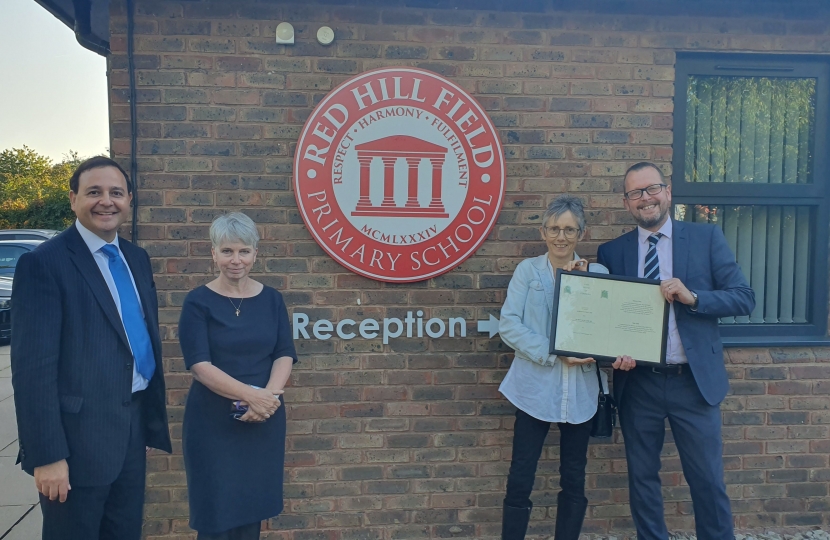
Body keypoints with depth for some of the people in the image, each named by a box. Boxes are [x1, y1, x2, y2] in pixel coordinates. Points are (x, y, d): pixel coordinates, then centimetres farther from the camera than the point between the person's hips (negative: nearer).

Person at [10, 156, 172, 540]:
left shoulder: (137, 258, 9)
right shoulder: (43, 262, -12)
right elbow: (33, 366, -16)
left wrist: (153, 421, 11)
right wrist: (47, 455, -18)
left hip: (134, 428, 7)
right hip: (79, 436, -6)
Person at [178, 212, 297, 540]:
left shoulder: (271, 299, 5)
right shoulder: (198, 302, -4)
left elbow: (285, 355, 0)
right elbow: (199, 364, -13)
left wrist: (269, 394, -18)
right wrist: (249, 394, -24)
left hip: (264, 421, 3)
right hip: (213, 422, -3)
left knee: (253, 508, 12)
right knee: (217, 514, 5)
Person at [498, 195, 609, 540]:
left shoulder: (597, 273, 5)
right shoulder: (528, 269, 1)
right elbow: (508, 325, -8)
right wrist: (553, 354, -18)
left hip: (580, 391, 2)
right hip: (535, 388, -2)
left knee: (574, 480, 13)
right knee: (520, 480, 1)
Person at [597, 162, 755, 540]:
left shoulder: (707, 238, 1)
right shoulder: (611, 252, 3)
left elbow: (744, 298, -3)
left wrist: (693, 297, -20)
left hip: (694, 381, -1)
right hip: (637, 382, 1)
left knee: (708, 481, 8)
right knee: (642, 477, 13)